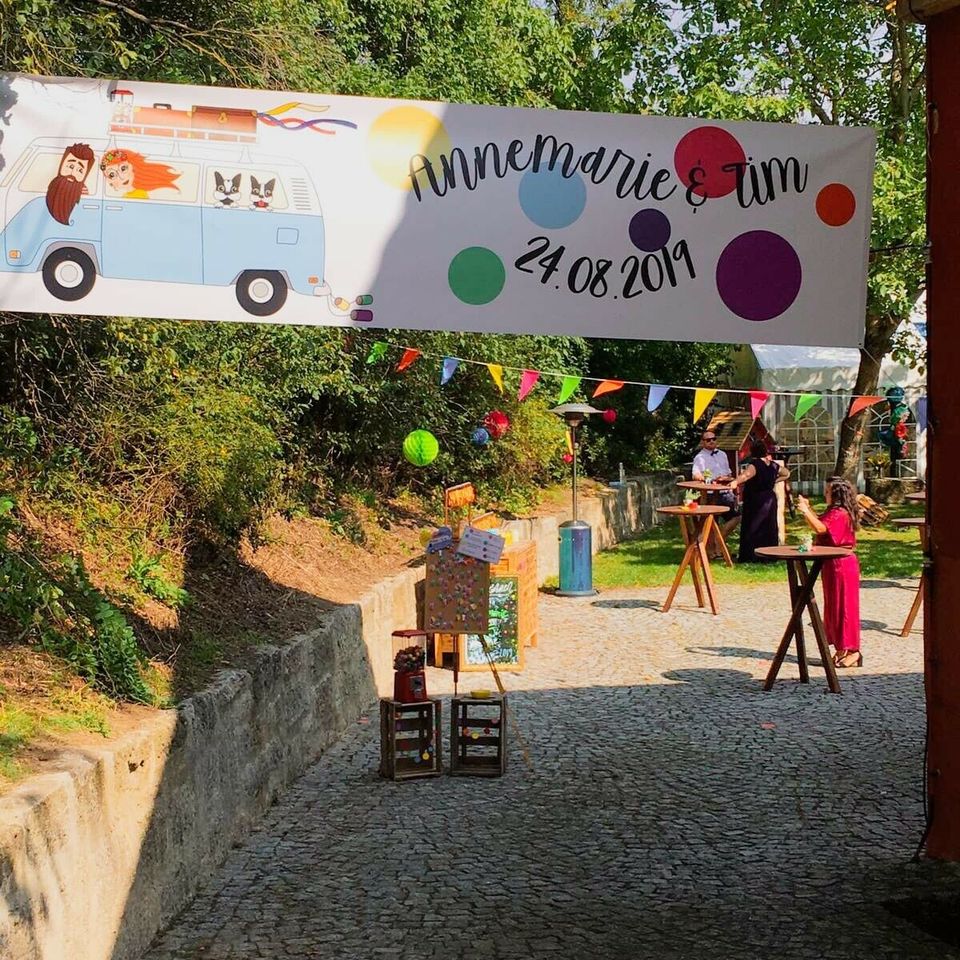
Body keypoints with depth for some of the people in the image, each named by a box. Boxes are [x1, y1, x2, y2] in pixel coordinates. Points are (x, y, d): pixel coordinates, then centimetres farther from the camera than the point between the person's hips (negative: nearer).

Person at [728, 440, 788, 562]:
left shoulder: (755, 464, -16)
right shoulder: (773, 465, 6)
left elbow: (748, 474, -39)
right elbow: (786, 473, 24)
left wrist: (736, 481, -55)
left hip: (755, 501, -7)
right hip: (770, 500, 7)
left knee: (751, 528, -2)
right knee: (768, 528, 12)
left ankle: (749, 556, -3)